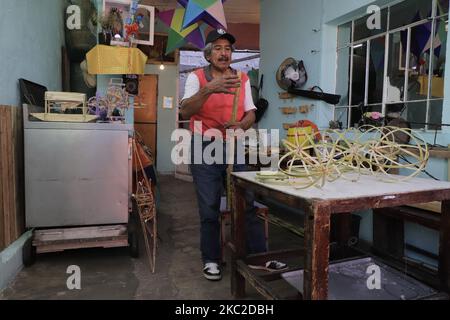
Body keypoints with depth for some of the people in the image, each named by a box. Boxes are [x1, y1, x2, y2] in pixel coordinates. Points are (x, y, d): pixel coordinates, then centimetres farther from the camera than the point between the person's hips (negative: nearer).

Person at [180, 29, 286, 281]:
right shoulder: (196, 77, -1)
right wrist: (208, 89, -31)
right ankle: (212, 259, 21)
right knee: (209, 208, 5)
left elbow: (251, 114, 9)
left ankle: (260, 256, 18)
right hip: (205, 149, -2)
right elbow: (185, 112, -15)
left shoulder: (242, 79, 10)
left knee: (248, 204, 4)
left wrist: (241, 125, -14)